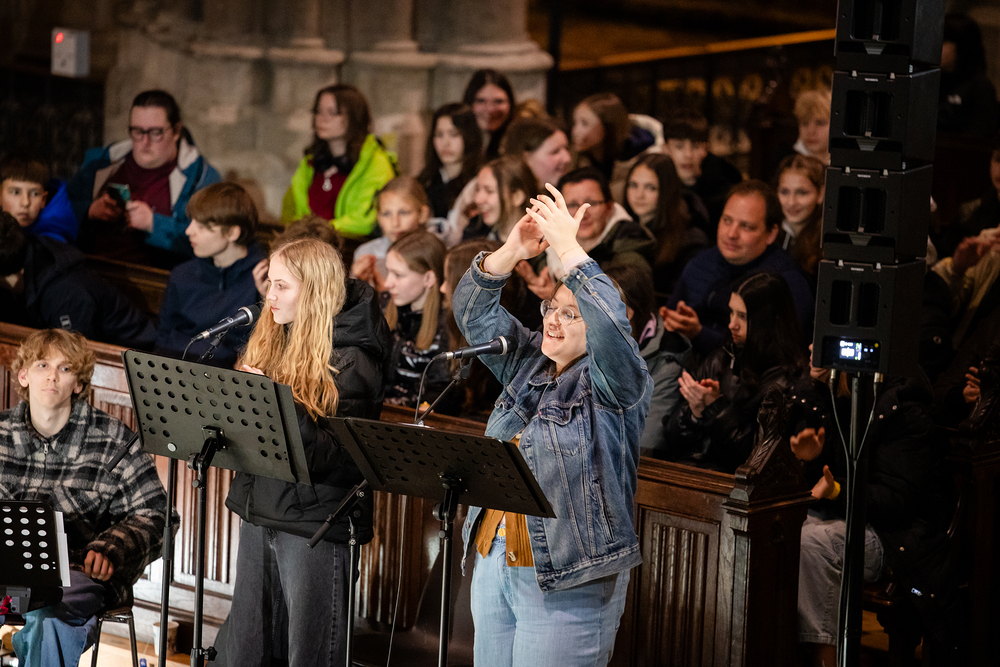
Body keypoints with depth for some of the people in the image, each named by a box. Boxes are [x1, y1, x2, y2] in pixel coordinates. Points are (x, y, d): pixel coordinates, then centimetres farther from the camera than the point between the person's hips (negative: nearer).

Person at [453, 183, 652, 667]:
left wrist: (568, 249, -26)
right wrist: (512, 252, -12)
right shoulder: (527, 364, 12)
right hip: (492, 561, 7)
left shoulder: (612, 384, -7)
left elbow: (612, 329, -27)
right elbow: (472, 310, 6)